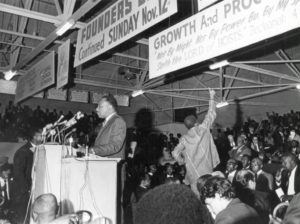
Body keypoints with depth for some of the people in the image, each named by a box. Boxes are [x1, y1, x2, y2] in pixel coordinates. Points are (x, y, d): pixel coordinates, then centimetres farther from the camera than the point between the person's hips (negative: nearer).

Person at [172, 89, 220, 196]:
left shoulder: (184, 139, -3)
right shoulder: (203, 129, -5)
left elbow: (175, 153, -10)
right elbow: (211, 114, 4)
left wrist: (183, 161, 10)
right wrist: (212, 97, 14)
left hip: (194, 172, 1)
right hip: (206, 169, -1)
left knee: (198, 195, 9)